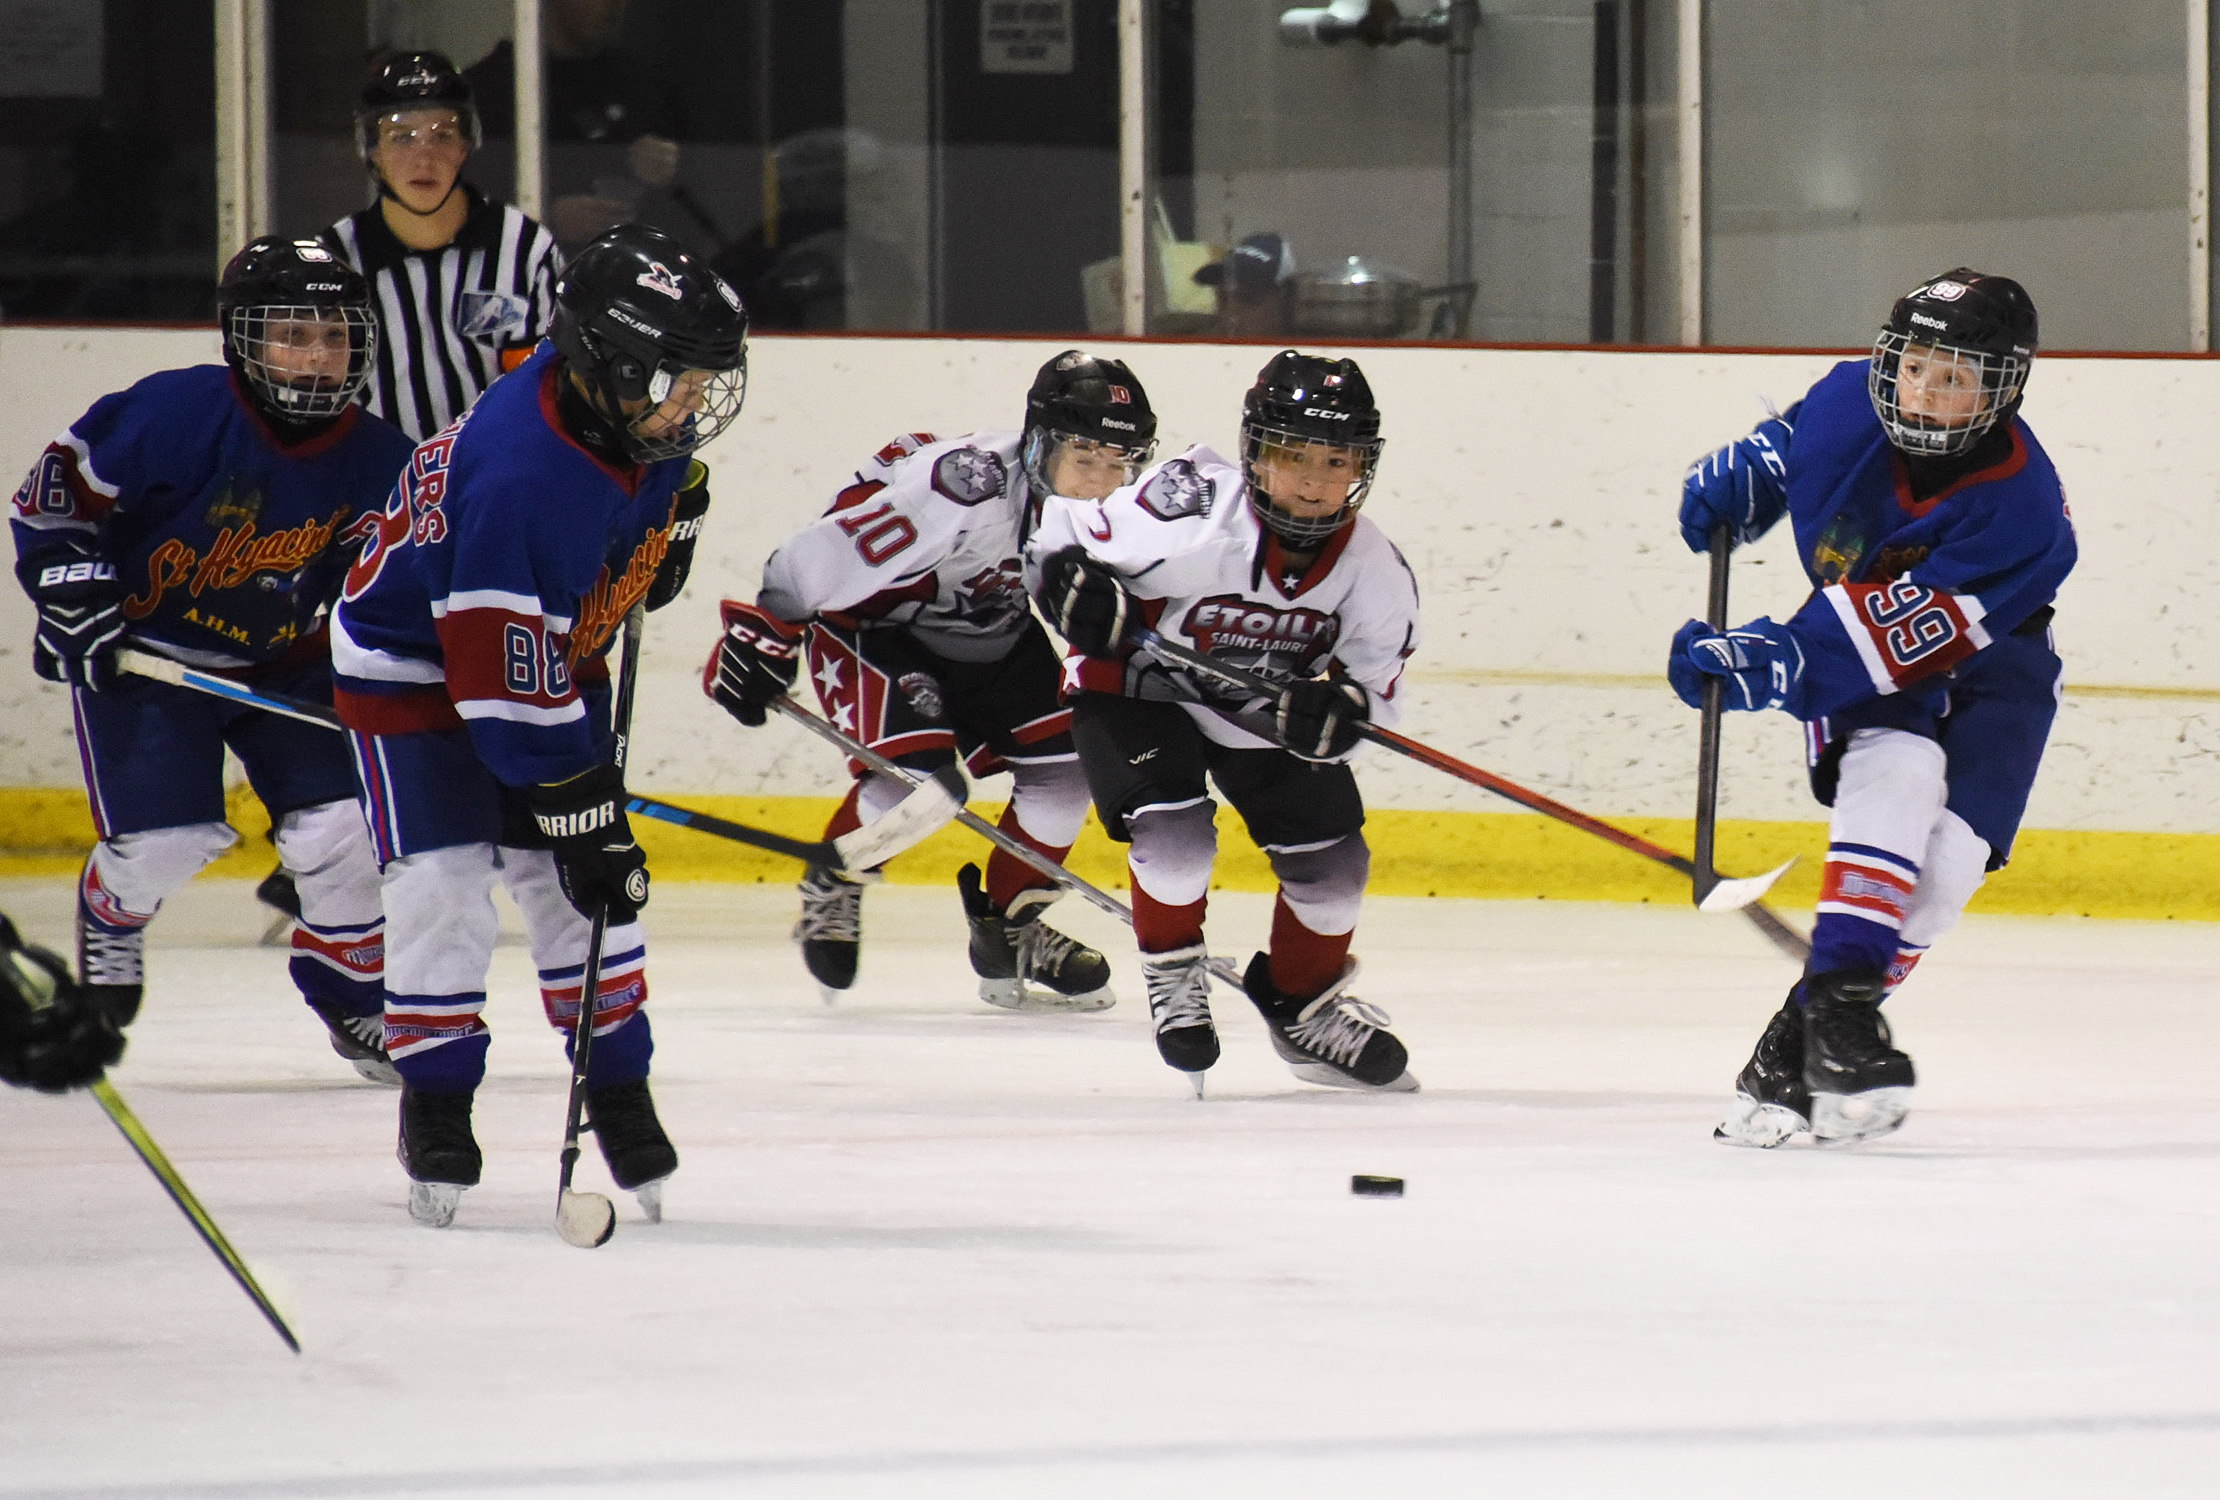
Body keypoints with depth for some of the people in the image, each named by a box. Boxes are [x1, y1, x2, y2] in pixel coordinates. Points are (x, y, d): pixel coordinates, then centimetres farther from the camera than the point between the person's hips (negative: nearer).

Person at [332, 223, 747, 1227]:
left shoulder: (630, 402, -18)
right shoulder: (519, 477, -41)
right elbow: (509, 685, -36)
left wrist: (666, 531, 7)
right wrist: (581, 819, -33)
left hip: (551, 645, 7)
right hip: (412, 661, -7)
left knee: (588, 879, 4)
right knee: (444, 883, -14)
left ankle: (619, 1088, 15)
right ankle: (434, 1104, 0)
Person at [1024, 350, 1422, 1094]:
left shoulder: (1373, 569, -18)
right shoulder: (1190, 515, -31)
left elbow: (1373, 674, -9)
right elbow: (1059, 536, -19)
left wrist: (1340, 708, -32)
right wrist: (1073, 588, -41)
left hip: (1271, 709, 4)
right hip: (1140, 689, -4)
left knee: (1332, 858, 0)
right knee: (1175, 831, -24)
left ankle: (1304, 1005, 28)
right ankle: (1173, 978, 5)